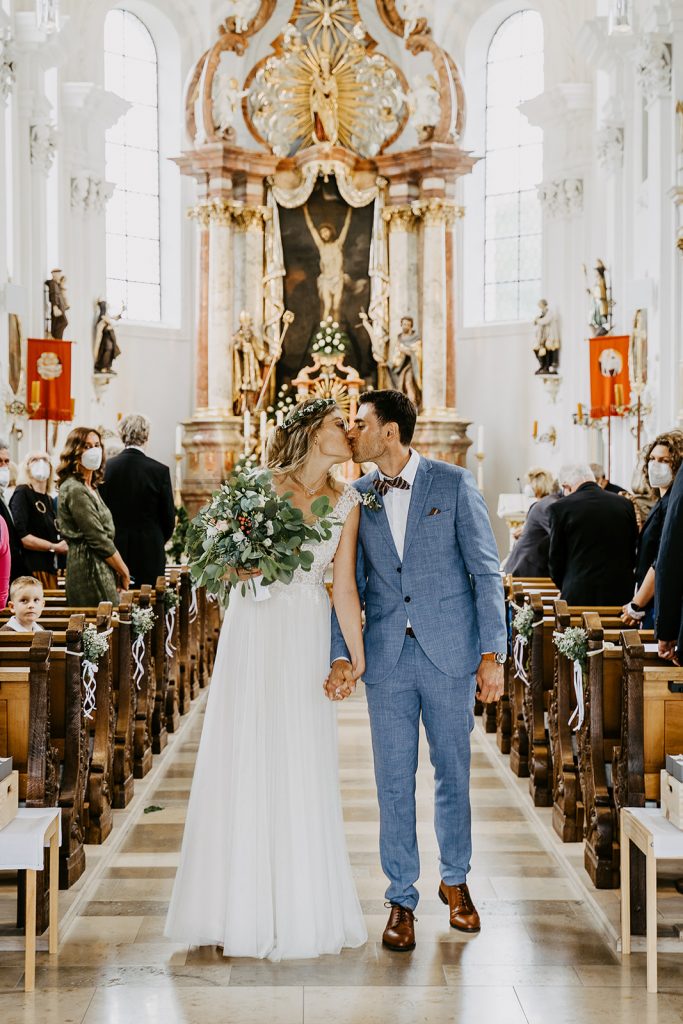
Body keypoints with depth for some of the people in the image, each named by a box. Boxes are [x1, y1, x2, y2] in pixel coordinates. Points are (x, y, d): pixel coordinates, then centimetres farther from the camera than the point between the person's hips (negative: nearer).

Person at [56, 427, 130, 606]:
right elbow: (98, 538, -14)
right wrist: (124, 571, -7)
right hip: (89, 570, -9)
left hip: (102, 570, 9)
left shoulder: (91, 487, 18)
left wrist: (120, 569, 10)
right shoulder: (74, 489, -12)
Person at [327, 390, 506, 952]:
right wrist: (341, 654, -7)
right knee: (394, 781, 4)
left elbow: (487, 572, -3)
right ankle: (402, 899, 17)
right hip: (387, 657, 2)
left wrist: (492, 654, -9)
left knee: (454, 773, 10)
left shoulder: (454, 483, -3)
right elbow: (349, 584, 6)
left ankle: (456, 879, 30)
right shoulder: (358, 497, 6)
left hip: (450, 652, -2)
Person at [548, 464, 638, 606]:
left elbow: (556, 558, 3)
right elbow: (634, 553, 13)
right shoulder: (625, 504, 6)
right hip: (621, 596, 3)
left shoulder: (561, 507, -4)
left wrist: (564, 589, 18)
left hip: (579, 598, -3)